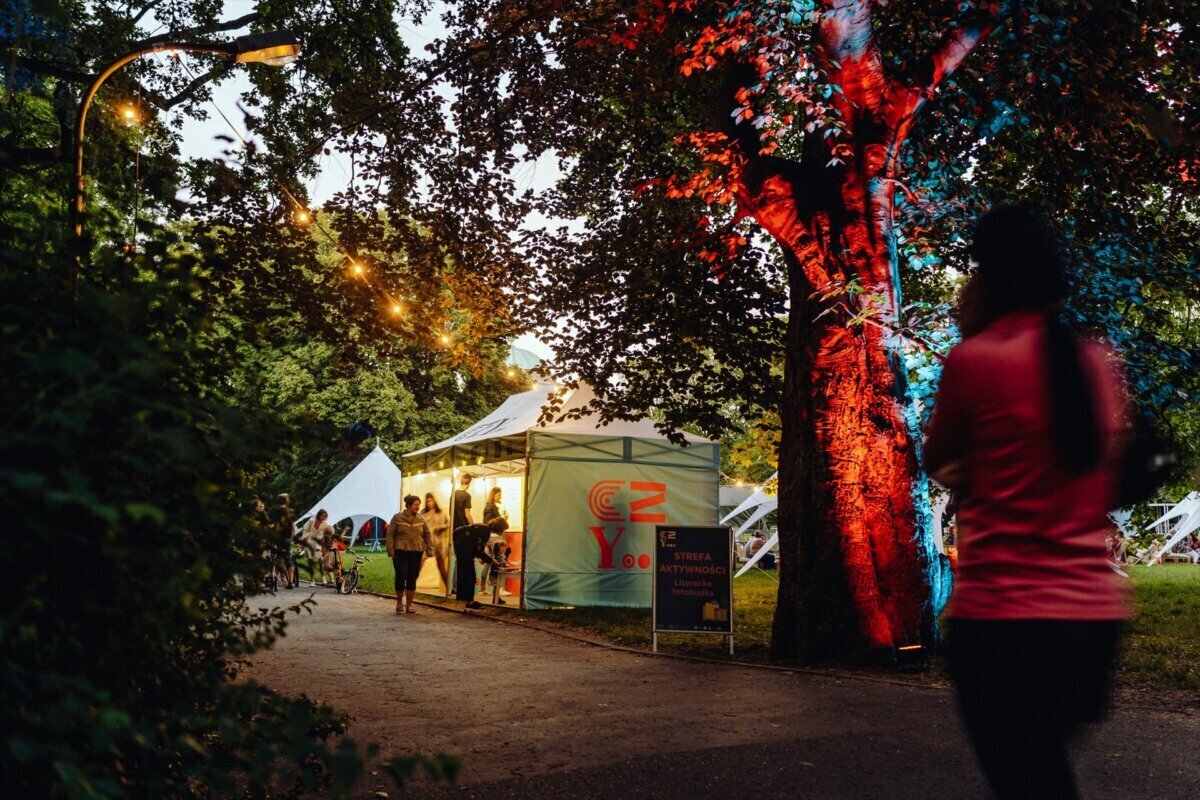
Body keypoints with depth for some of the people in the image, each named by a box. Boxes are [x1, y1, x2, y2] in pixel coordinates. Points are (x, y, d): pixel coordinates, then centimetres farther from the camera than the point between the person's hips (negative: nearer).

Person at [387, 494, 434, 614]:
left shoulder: (421, 519, 9)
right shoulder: (398, 518, 0)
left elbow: (427, 534, 15)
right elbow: (390, 535, 0)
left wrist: (429, 548, 5)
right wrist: (390, 551, -6)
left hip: (416, 553, 3)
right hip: (401, 552, -3)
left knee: (412, 578, 2)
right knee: (401, 577, -4)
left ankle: (409, 604, 10)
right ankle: (399, 603, 14)